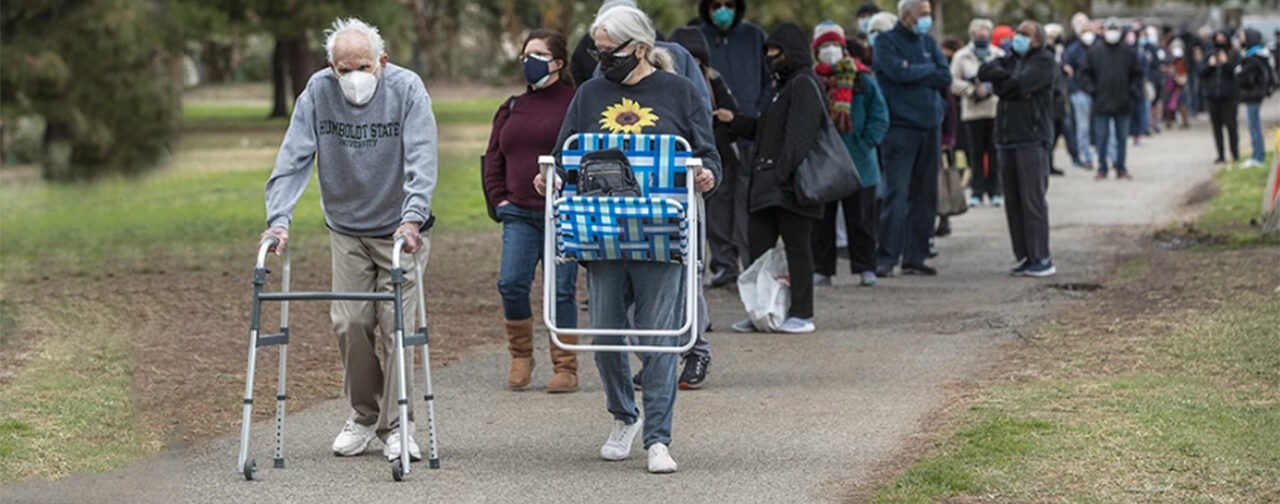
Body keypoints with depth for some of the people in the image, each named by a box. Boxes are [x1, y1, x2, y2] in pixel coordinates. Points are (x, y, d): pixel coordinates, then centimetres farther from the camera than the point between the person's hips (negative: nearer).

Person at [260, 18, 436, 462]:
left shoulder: (406, 89, -15)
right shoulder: (317, 92, -9)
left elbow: (421, 159, -22)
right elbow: (294, 158, -12)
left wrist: (412, 217, -34)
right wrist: (279, 218, -24)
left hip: (400, 230, -2)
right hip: (347, 231, 2)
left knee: (397, 325, -7)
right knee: (349, 324, -2)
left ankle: (397, 426, 3)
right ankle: (364, 416, 17)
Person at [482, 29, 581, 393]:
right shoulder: (513, 108, 16)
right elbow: (493, 157, 19)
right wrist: (498, 198, 7)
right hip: (520, 214, 4)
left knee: (561, 290, -1)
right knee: (511, 284, -6)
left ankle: (566, 368, 7)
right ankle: (520, 357, 12)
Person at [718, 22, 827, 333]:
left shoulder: (804, 85, -10)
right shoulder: (783, 86, 21)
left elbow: (799, 133, -20)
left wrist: (786, 173, -27)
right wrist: (735, 121, 19)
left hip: (791, 182, -10)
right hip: (767, 181, 10)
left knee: (797, 246, -4)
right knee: (758, 244, 7)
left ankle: (802, 314, 0)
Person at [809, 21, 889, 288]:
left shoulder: (863, 79, -1)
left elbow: (880, 117, -1)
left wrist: (865, 145, -10)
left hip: (858, 163, -1)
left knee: (860, 220, 5)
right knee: (821, 218, 6)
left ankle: (865, 268, 12)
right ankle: (821, 268, 13)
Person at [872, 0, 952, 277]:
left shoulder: (928, 42, 15)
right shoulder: (887, 42, -2)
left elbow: (946, 77, 3)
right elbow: (898, 71, -18)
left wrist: (913, 73, -8)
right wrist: (929, 69, -3)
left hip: (931, 127, 6)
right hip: (900, 127, -6)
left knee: (925, 196, 6)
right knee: (896, 194, -11)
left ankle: (914, 257, 12)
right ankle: (886, 259, -10)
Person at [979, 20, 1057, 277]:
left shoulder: (1044, 61, -1)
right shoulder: (1011, 59, 20)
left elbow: (1021, 83, -16)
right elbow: (985, 72, 5)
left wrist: (1001, 83, 2)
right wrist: (1009, 79, -9)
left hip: (1032, 139, -7)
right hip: (1007, 139, 7)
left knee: (1032, 200, -10)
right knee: (1013, 202, 6)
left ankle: (1041, 258, -8)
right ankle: (1026, 257, 11)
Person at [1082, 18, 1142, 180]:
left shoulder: (1128, 53, 6)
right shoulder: (1095, 52, 3)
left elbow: (1137, 75, 11)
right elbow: (1086, 74, 7)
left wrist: (1134, 91, -1)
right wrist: (1091, 89, -5)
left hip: (1123, 105, 1)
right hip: (1101, 103, -1)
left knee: (1122, 137, 7)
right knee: (1101, 138, 1)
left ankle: (1121, 169, 13)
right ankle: (1102, 168, 8)